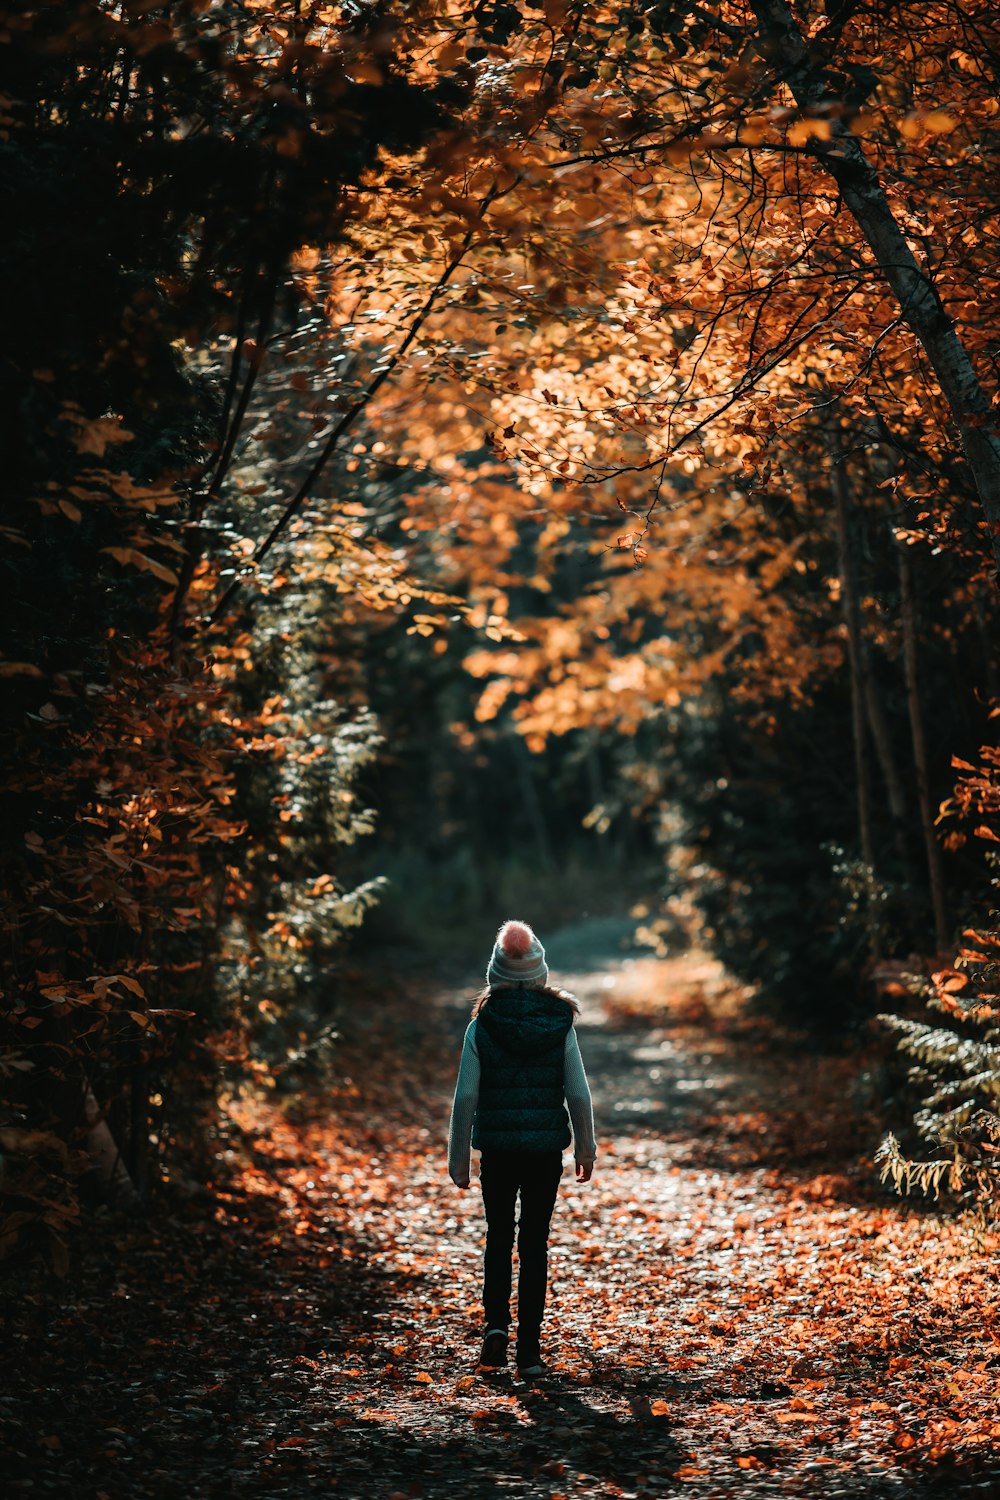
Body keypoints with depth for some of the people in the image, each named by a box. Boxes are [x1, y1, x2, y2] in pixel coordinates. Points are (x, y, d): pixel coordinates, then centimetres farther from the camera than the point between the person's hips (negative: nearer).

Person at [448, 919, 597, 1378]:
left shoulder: (481, 1027, -7)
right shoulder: (560, 1024, -5)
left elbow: (465, 1096, -6)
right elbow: (578, 1093, -2)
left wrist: (457, 1158, 3)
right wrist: (586, 1148, 10)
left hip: (496, 1149, 0)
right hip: (546, 1150, 1)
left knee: (499, 1238, 17)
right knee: (535, 1244, 9)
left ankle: (496, 1325, -1)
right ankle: (529, 1350, 9)